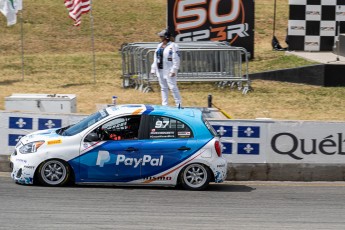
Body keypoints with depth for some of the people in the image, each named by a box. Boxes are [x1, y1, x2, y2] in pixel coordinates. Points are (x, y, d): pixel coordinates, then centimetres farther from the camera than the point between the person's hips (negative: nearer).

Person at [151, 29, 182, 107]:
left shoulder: (173, 46, -9)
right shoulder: (159, 46, 15)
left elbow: (176, 59, -14)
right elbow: (155, 59, 20)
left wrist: (174, 70, -19)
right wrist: (153, 69, 15)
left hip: (169, 71, -8)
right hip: (160, 70, 8)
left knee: (173, 87, -9)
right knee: (163, 88, 11)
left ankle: (178, 104, -4)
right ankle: (164, 105, 16)